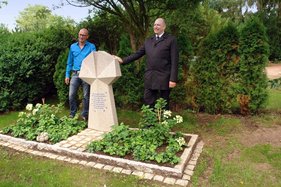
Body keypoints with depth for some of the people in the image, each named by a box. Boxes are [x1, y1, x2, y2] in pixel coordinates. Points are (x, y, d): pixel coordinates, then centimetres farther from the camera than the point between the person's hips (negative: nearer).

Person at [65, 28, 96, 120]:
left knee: (86, 96, 4)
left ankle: (85, 114, 16)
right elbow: (69, 62, 16)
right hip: (75, 74, 2)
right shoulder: (73, 46, 13)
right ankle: (72, 113, 14)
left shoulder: (91, 46, 4)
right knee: (71, 95, -3)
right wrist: (67, 75, 10)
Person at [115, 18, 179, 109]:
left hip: (164, 78, -4)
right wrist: (123, 60, 4)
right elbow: (138, 54, 16)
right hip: (150, 78, 5)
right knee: (148, 103, 7)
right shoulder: (148, 41, 17)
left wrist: (173, 79, -13)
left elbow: (174, 61, -6)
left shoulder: (171, 40, 1)